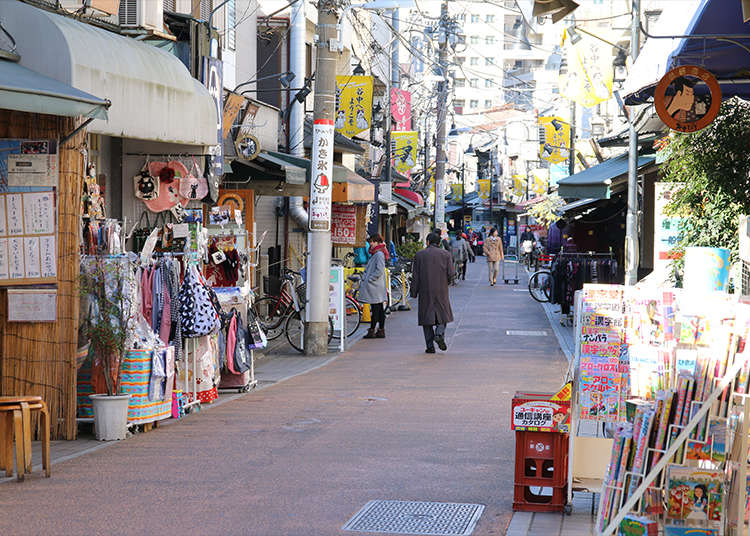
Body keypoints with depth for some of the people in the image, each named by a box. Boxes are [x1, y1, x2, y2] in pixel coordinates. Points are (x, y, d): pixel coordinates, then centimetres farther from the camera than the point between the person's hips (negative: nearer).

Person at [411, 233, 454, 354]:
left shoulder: (419, 255, 1)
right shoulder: (446, 254, 1)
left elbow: (415, 276, -1)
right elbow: (450, 273, -5)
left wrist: (414, 293, 3)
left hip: (425, 292, 0)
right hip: (441, 291, 0)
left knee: (426, 316, 5)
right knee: (443, 314, 15)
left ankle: (430, 346, 0)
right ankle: (439, 334, -11)